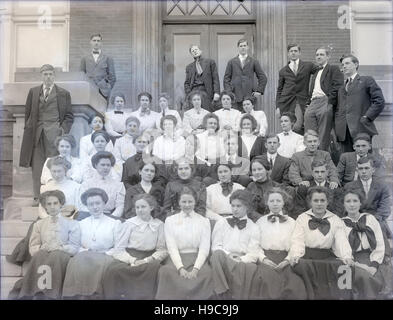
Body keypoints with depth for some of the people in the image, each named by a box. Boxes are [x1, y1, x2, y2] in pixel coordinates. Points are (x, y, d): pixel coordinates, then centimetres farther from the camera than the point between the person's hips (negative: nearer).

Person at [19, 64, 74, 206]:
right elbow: (28, 112, 16)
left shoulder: (64, 94, 7)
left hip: (54, 133, -2)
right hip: (36, 133, 2)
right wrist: (29, 128, 7)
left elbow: (69, 115, 8)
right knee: (37, 166, 1)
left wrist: (64, 129, -5)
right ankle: (38, 197, 8)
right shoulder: (33, 92, 13)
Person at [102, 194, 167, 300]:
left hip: (149, 259, 1)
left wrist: (148, 259, -12)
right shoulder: (129, 223, 5)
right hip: (128, 258, 0)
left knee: (154, 268, -34)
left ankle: (145, 295, -15)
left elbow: (163, 250, 6)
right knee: (114, 270, -32)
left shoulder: (159, 225, 8)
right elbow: (118, 249, 0)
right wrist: (133, 260, -15)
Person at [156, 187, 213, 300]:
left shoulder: (204, 221, 12)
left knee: (206, 272, -33)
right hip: (176, 259, 0)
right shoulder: (170, 220, 12)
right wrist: (180, 268, -15)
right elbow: (171, 247, 1)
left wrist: (195, 269, -15)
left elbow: (204, 248, 2)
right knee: (166, 272, -33)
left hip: (197, 258, 0)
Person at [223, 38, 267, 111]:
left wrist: (259, 91, 1)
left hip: (249, 96, 0)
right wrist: (228, 92, 0)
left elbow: (263, 78, 11)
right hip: (235, 97, 0)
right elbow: (226, 78, 11)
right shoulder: (231, 62, 11)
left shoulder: (253, 62, 10)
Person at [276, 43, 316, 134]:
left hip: (302, 101, -2)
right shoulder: (283, 71, 14)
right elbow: (279, 90, 15)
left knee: (297, 127, -18)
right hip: (286, 102, 2)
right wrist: (277, 107, 7)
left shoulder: (308, 66, 10)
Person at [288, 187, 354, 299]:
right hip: (307, 256, -1)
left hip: (327, 256, 1)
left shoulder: (336, 220, 14)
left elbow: (342, 241, -1)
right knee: (302, 266, -32)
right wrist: (295, 255, -23)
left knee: (341, 265, -27)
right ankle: (313, 295, -16)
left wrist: (347, 257, -22)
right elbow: (297, 240, -2)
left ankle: (335, 295, -11)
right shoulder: (302, 218, 11)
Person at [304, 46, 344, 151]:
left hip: (325, 103, -6)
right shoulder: (315, 72, 30)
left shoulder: (333, 69, 7)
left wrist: (330, 103, -13)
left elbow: (337, 88, -5)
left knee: (323, 136, -8)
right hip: (313, 103, 6)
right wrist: (309, 103, 13)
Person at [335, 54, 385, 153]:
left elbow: (379, 101, 0)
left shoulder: (366, 80, 9)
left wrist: (367, 117, -8)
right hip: (344, 131, 5)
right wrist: (337, 125, 6)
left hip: (361, 129, -5)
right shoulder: (341, 87, 25)